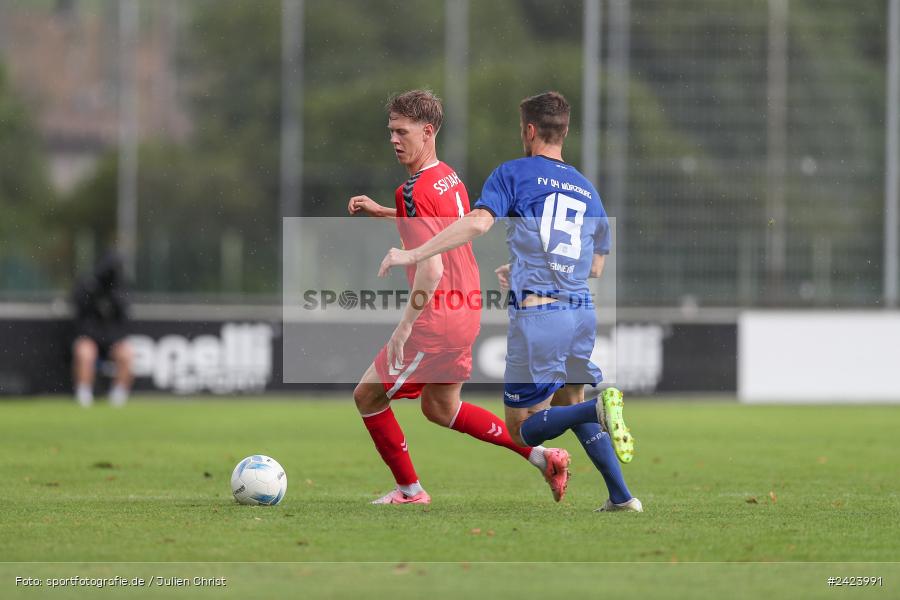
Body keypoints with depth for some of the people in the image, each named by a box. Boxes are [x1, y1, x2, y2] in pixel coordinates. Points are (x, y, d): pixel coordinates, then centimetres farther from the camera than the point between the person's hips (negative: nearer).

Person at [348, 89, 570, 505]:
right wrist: (381, 212, 27)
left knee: (367, 396, 5)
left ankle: (410, 490, 15)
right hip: (465, 314, 9)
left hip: (437, 320, -9)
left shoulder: (415, 190, -20)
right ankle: (540, 455, 20)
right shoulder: (449, 178, 9)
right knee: (440, 409, 23)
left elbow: (431, 270, -27)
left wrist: (405, 327, -25)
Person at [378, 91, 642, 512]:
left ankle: (600, 408, -28)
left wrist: (414, 254, -13)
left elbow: (478, 222, -16)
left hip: (536, 315, -6)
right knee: (570, 403, 25)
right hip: (582, 312, 6)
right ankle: (621, 496, 11)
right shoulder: (586, 189, 18)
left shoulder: (514, 173, 1)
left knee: (523, 429, 0)